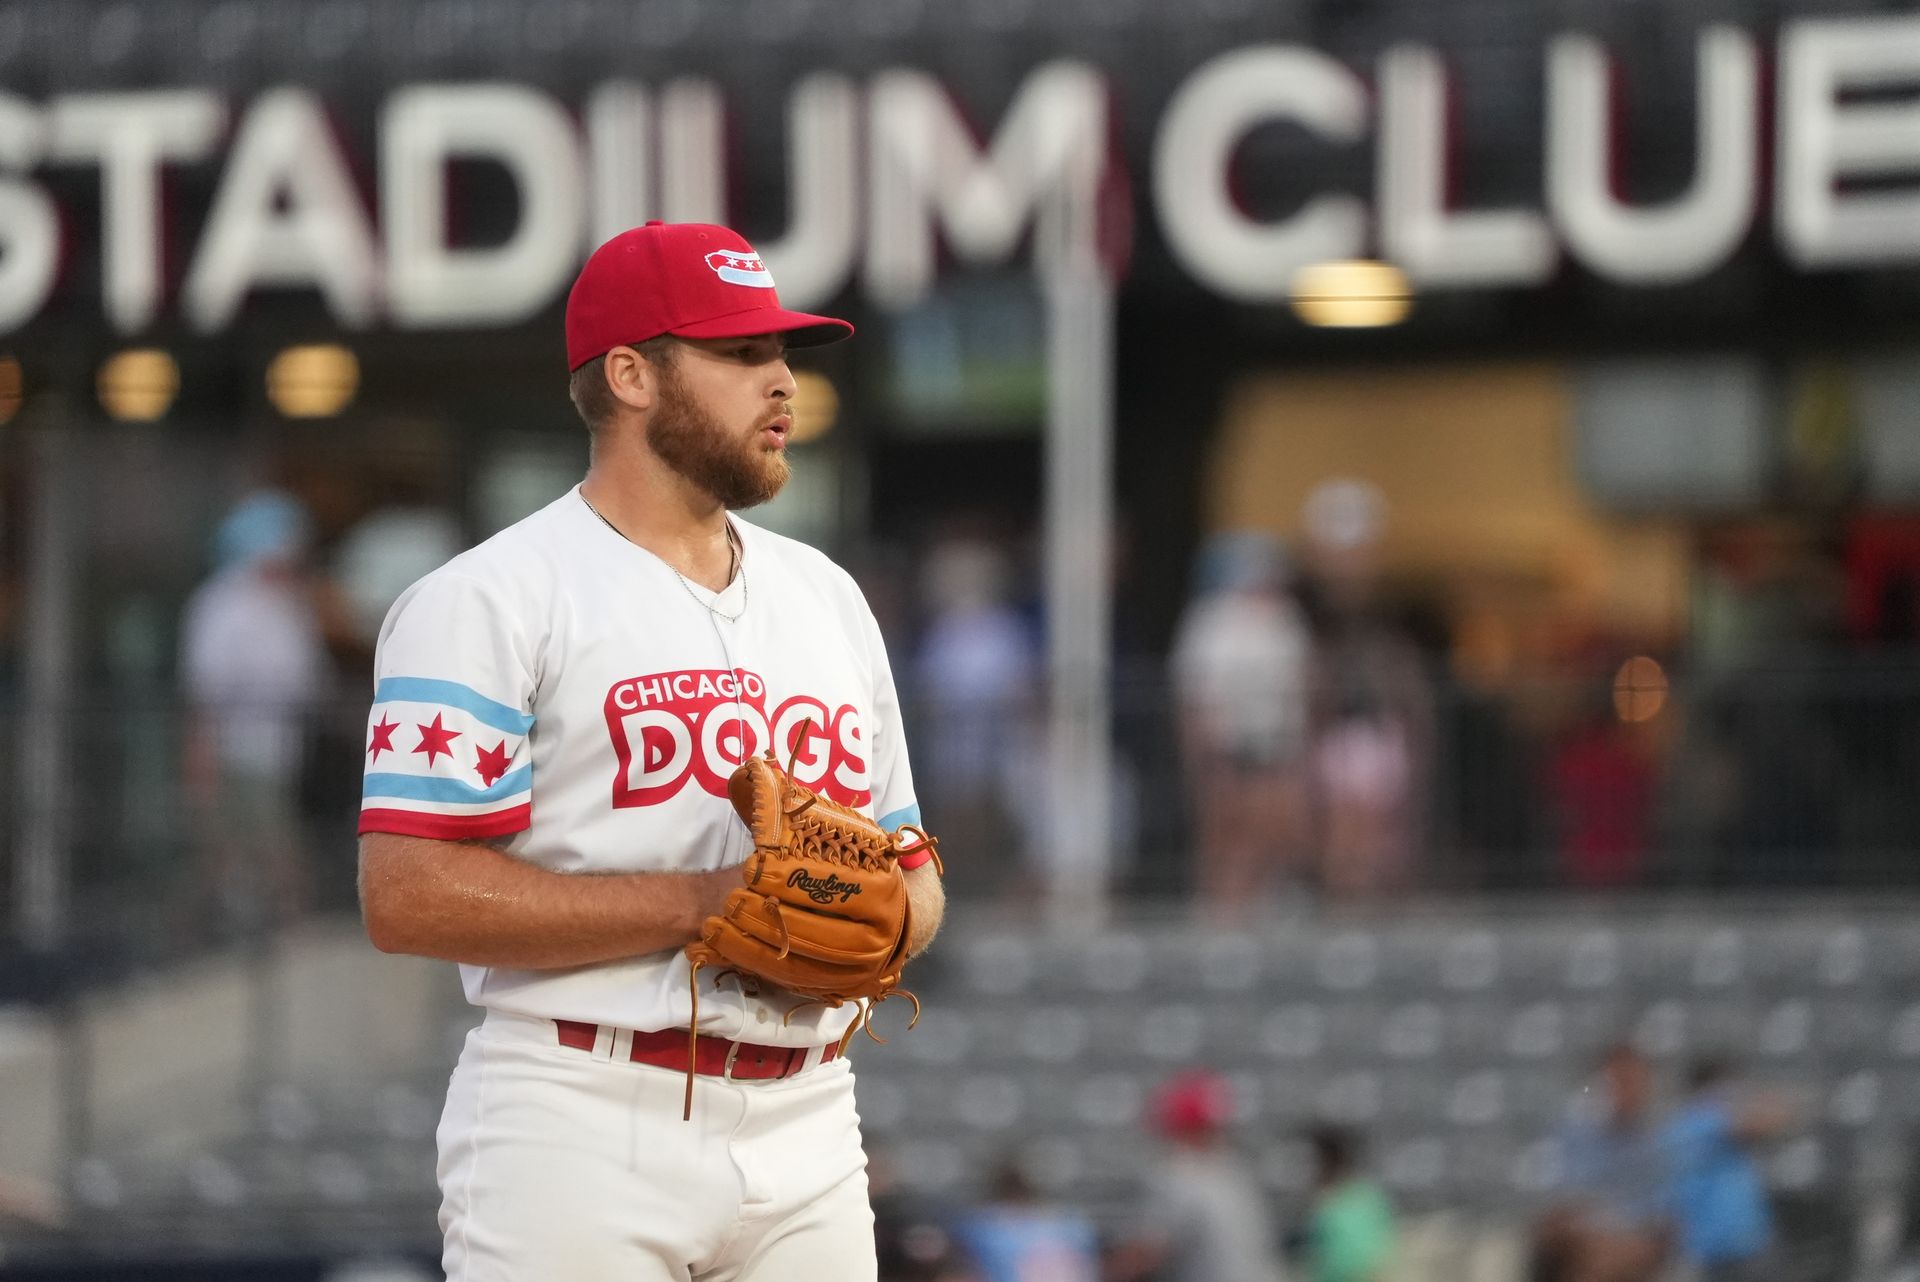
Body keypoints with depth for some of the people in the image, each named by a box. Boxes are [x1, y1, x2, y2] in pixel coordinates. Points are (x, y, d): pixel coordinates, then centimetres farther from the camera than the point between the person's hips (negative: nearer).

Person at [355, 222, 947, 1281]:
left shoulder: (827, 597, 19)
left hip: (805, 1138, 6)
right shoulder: (490, 599, -4)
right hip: (580, 1139, -6)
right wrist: (706, 902, -16)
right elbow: (408, 896, -14)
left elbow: (912, 873, 24)